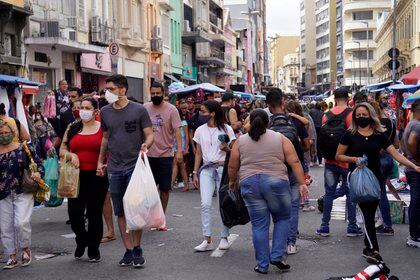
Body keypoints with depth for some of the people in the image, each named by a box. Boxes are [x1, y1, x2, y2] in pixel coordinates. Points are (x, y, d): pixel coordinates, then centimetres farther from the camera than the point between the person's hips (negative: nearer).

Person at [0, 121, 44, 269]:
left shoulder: (24, 148, 0)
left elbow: (38, 163, 5)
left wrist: (38, 173, -14)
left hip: (23, 193, -3)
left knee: (21, 222, -15)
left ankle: (25, 249, 11)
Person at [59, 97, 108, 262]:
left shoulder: (103, 129, 2)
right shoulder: (72, 128, 10)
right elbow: (62, 150, 11)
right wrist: (71, 155, -9)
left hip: (97, 176, -2)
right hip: (76, 176, 2)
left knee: (94, 213, 4)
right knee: (74, 212, -1)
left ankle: (94, 249, 19)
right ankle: (82, 241, 27)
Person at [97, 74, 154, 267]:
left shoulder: (139, 110, -4)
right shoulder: (105, 112, 8)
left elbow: (150, 134, -3)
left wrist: (146, 144, -24)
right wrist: (100, 160, 14)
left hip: (135, 165, -4)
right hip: (114, 168, 4)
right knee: (120, 212, 7)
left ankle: (137, 249, 12)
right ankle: (128, 251, 15)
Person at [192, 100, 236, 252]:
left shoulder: (226, 129, 0)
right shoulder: (200, 131, 10)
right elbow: (198, 153, 14)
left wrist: (226, 148, -17)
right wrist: (195, 173, 9)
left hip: (223, 168, -2)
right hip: (206, 169, 2)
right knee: (205, 204, -11)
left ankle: (224, 238, 16)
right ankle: (207, 240, -9)